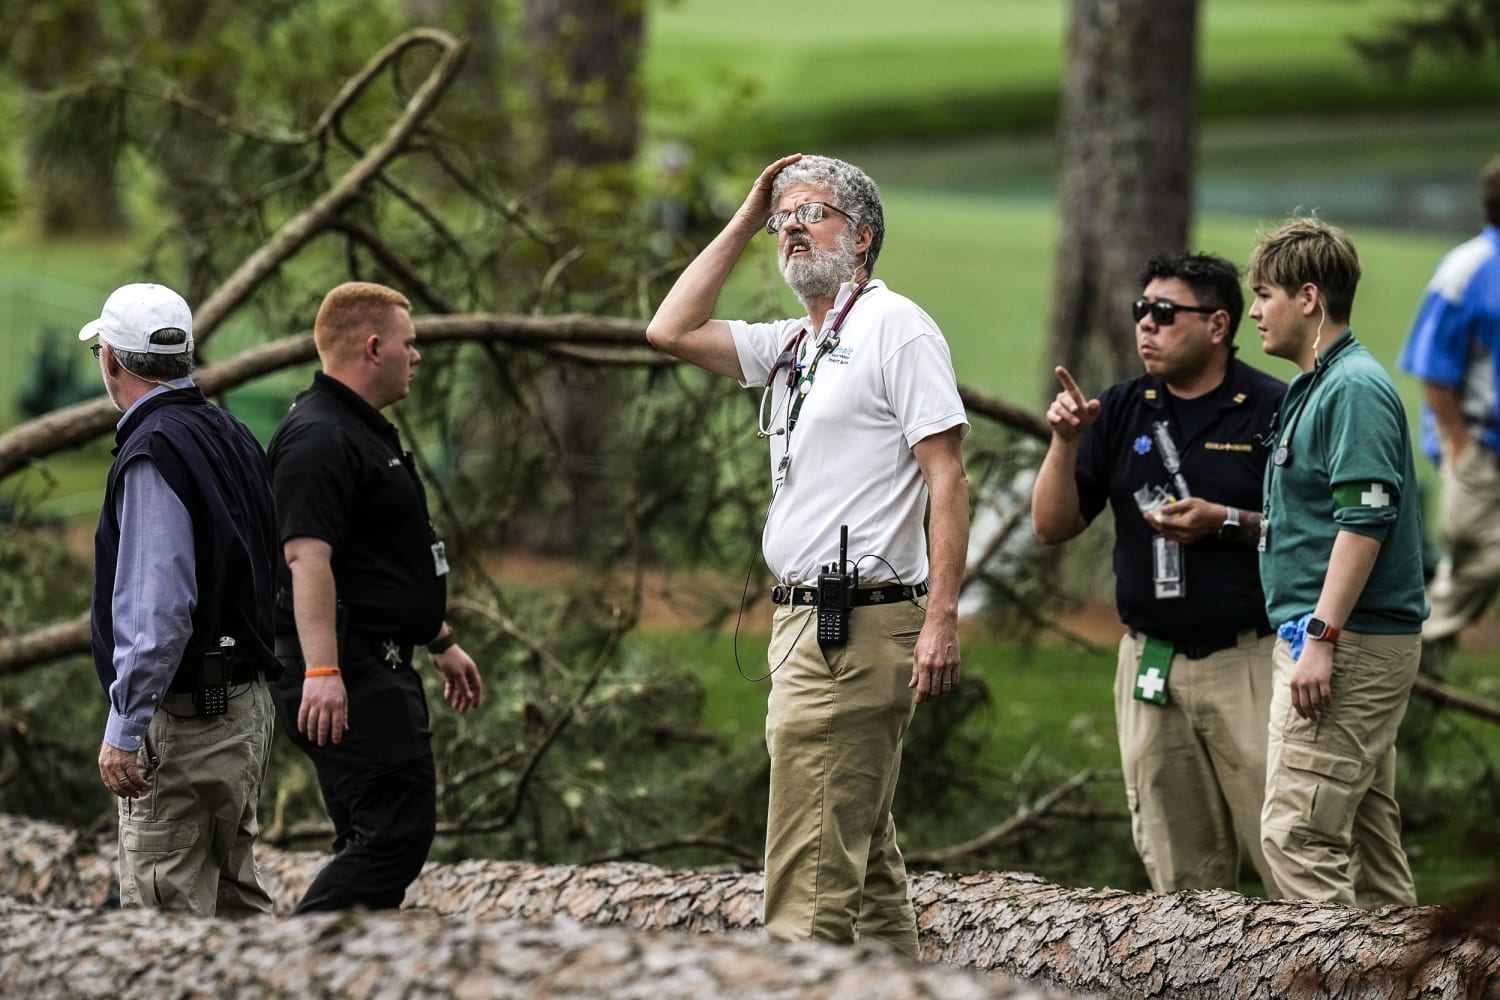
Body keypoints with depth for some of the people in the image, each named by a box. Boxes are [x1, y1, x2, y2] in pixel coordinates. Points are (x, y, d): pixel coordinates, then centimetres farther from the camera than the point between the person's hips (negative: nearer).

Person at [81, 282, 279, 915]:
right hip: (245, 702, 10)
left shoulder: (152, 455, -16)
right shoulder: (231, 436, 13)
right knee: (233, 894, 15)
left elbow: (158, 609, -23)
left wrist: (123, 730, -21)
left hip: (182, 719, -10)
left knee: (165, 905, -7)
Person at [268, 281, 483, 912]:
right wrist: (322, 671, -33)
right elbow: (307, 556, -26)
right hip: (346, 676, -11)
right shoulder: (318, 439, -16)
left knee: (374, 839, 10)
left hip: (377, 668, 11)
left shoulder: (365, 431, 20)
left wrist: (440, 642, 32)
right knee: (396, 832, -16)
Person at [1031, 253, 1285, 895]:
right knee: (1181, 875, 7)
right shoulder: (1121, 411, 11)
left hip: (1248, 663, -5)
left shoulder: (1273, 410, -4)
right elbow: (1052, 527, 9)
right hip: (1150, 666, 5)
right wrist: (1064, 442, -6)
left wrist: (1226, 522, -16)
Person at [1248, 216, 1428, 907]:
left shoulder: (1355, 388, -14)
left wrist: (1321, 638, -25)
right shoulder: (1314, 388, 18)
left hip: (1349, 643, -11)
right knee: (1368, 833, 11)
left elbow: (1366, 520, -22)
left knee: (1296, 834, -15)